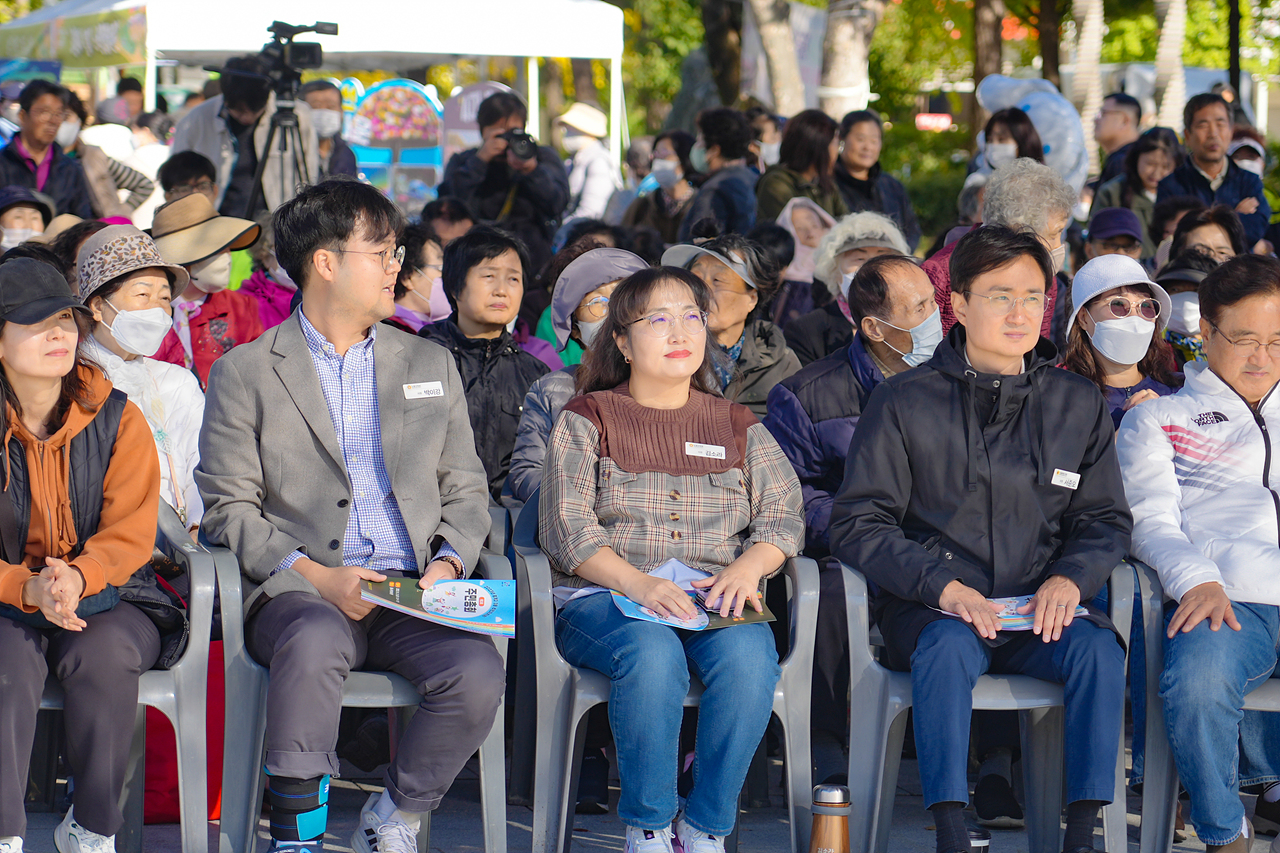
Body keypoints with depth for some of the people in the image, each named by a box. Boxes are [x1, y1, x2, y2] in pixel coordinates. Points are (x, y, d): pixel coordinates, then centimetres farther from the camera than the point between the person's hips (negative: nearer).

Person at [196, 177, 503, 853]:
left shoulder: (432, 366, 19)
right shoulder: (245, 374, 7)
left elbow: (465, 491, 19)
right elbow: (229, 508, 2)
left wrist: (447, 563, -3)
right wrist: (314, 575, -12)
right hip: (299, 593, -3)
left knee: (478, 671, -28)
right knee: (314, 639, -38)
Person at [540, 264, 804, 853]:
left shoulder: (738, 427, 21)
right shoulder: (587, 419, 11)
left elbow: (783, 514, 10)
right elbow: (566, 527, -2)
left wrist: (748, 567, -13)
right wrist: (637, 583, -19)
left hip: (716, 597, 2)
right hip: (603, 597, -2)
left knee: (748, 654, -33)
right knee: (653, 653, -37)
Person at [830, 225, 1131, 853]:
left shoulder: (1078, 405, 11)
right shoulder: (905, 402, 2)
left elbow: (1106, 520, 15)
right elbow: (856, 524, -1)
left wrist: (1070, 577, -8)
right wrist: (941, 584, -17)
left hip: (1040, 611, 3)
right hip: (927, 606, -2)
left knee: (1098, 649, -28)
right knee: (948, 647, -36)